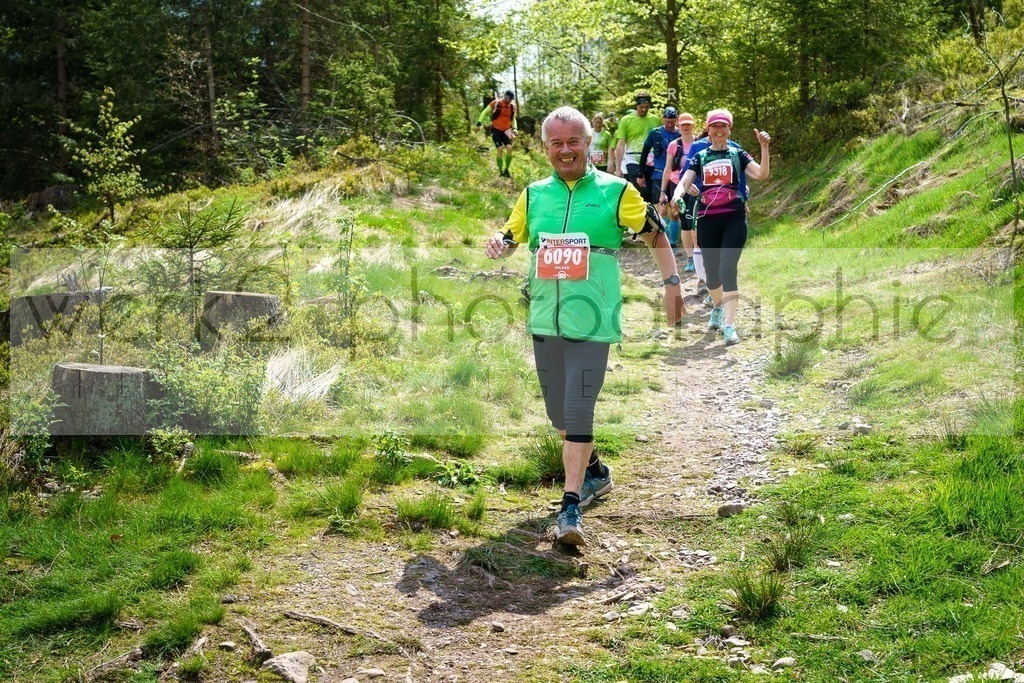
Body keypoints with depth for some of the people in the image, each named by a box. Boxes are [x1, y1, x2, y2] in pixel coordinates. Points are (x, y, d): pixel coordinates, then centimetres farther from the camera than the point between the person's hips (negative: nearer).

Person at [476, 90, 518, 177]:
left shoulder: (512, 107, 1)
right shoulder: (496, 103, -11)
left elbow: (513, 119, 17)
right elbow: (485, 112, -2)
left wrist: (515, 128, 2)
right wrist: (479, 123, -9)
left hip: (505, 131, 4)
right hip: (496, 130, -4)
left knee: (509, 148, -14)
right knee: (500, 149, -15)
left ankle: (506, 170, 0)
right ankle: (501, 172, -5)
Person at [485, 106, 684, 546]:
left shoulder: (615, 191, 0)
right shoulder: (533, 195, 10)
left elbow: (655, 234, 9)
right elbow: (509, 239, 19)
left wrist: (671, 283, 0)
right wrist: (497, 245, -5)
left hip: (593, 323, -5)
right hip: (545, 322, 5)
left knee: (578, 412, -14)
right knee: (558, 414, 14)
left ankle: (570, 508, -10)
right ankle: (594, 473, 40)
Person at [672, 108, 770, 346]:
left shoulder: (738, 154, 8)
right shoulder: (699, 157, 11)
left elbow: (762, 174, -5)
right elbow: (684, 183, -2)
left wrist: (764, 147, -17)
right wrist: (677, 195, -24)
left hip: (734, 219, -2)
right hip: (706, 220, 2)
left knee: (727, 269, -16)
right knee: (711, 270, 11)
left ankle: (729, 325, -18)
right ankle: (718, 307, 41)